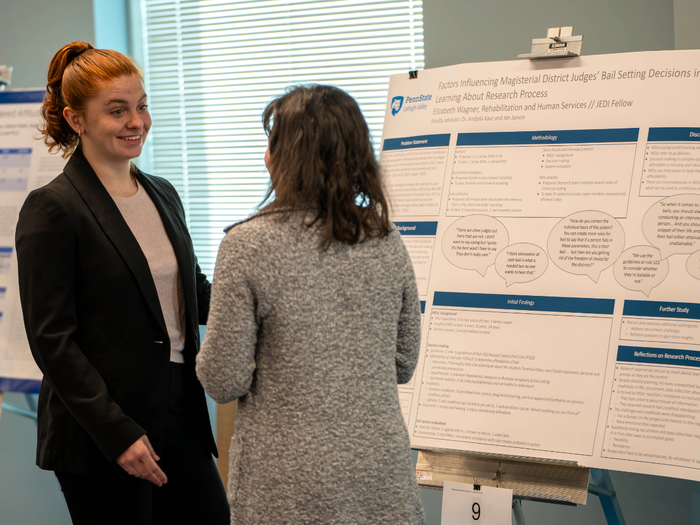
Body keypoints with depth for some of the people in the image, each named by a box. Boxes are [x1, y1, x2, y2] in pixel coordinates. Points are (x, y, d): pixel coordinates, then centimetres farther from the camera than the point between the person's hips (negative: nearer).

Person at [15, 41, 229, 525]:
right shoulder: (52, 209, -10)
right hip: (100, 439, -7)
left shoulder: (164, 195, 13)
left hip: (179, 418, 7)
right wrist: (117, 432, -18)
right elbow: (51, 340, -14)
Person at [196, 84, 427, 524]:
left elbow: (225, 381, -11)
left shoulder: (248, 245, -13)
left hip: (290, 489, -3)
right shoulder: (386, 242, 0)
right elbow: (404, 364, 9)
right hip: (382, 477, 4)